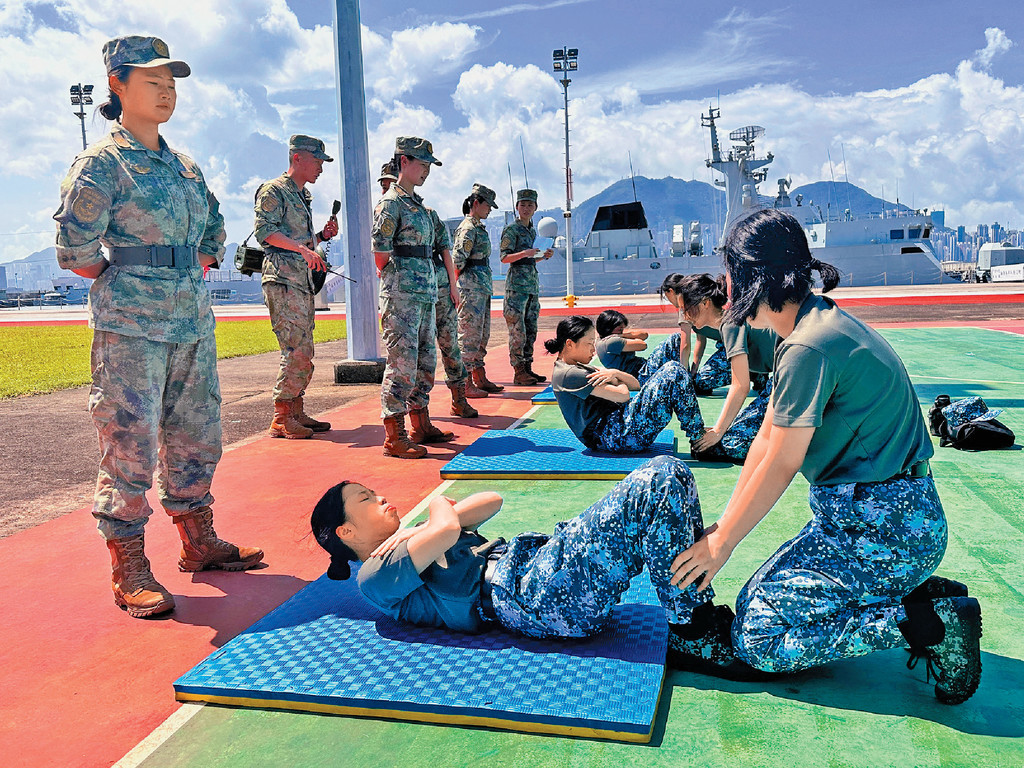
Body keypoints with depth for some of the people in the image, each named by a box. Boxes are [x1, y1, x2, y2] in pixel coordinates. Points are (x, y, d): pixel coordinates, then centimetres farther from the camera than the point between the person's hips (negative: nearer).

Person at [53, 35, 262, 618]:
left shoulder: (186, 167, 14)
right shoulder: (101, 164, -6)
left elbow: (214, 235, 25)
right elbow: (76, 253, -9)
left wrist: (187, 279, 14)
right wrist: (128, 281, 3)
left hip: (194, 322, 7)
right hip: (131, 327, -7)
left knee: (197, 437, 12)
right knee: (130, 445, -4)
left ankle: (199, 543, 26)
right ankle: (129, 570, 6)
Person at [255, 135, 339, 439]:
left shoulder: (304, 197, 25)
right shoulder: (274, 190, -3)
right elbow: (264, 230, -15)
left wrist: (323, 236, 11)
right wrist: (302, 248, -25)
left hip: (303, 279, 10)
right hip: (282, 279, -10)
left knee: (303, 351, 9)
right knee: (296, 349, -14)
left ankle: (296, 413, 15)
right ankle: (281, 419, -9)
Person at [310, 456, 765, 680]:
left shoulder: (412, 546, 28)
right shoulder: (376, 577, 0)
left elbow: (491, 501, 23)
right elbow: (448, 529, -18)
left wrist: (423, 528, 10)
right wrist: (438, 508, 6)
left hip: (540, 560, 10)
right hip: (533, 595, -10)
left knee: (666, 472, -3)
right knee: (659, 485, -20)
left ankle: (699, 609, 1)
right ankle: (692, 638, -13)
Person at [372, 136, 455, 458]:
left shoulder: (419, 204, 20)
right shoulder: (390, 202, -7)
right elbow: (380, 251, -11)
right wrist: (393, 285, -2)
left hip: (426, 295, 9)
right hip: (402, 295, -9)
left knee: (426, 362, 13)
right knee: (403, 363, -10)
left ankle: (421, 425, 23)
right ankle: (394, 437, -5)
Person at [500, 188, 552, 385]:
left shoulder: (532, 230, 19)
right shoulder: (511, 229, -4)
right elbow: (504, 258, -11)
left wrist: (544, 256, 9)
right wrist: (524, 253, -25)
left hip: (533, 284, 8)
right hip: (517, 284, -8)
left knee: (531, 330, 9)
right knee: (518, 331, -9)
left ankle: (528, 369, 15)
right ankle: (519, 372, -5)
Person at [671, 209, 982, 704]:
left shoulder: (808, 348, -22)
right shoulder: (814, 327, 10)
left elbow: (780, 466, -17)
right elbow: (766, 440, 9)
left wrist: (722, 543, -6)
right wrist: (723, 525, 9)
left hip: (880, 528, -10)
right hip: (872, 515, 10)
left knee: (757, 636, -8)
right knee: (760, 600, 14)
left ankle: (927, 624, -6)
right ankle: (918, 593, 11)